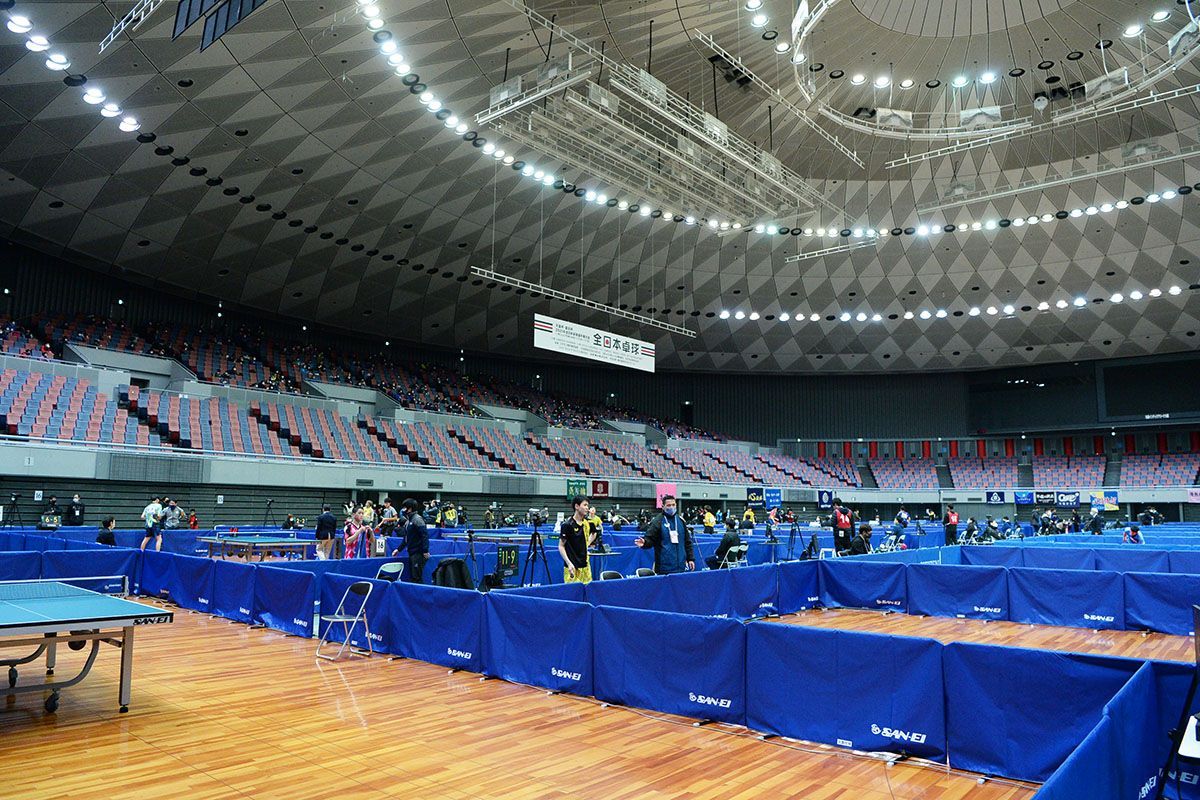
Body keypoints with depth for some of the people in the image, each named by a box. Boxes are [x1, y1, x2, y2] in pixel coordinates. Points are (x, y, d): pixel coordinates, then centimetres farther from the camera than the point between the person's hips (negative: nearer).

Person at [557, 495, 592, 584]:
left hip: (585, 566, 6)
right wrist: (569, 563, -20)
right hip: (573, 567, -6)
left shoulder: (587, 522, 6)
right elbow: (561, 546, -10)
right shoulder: (567, 524, -11)